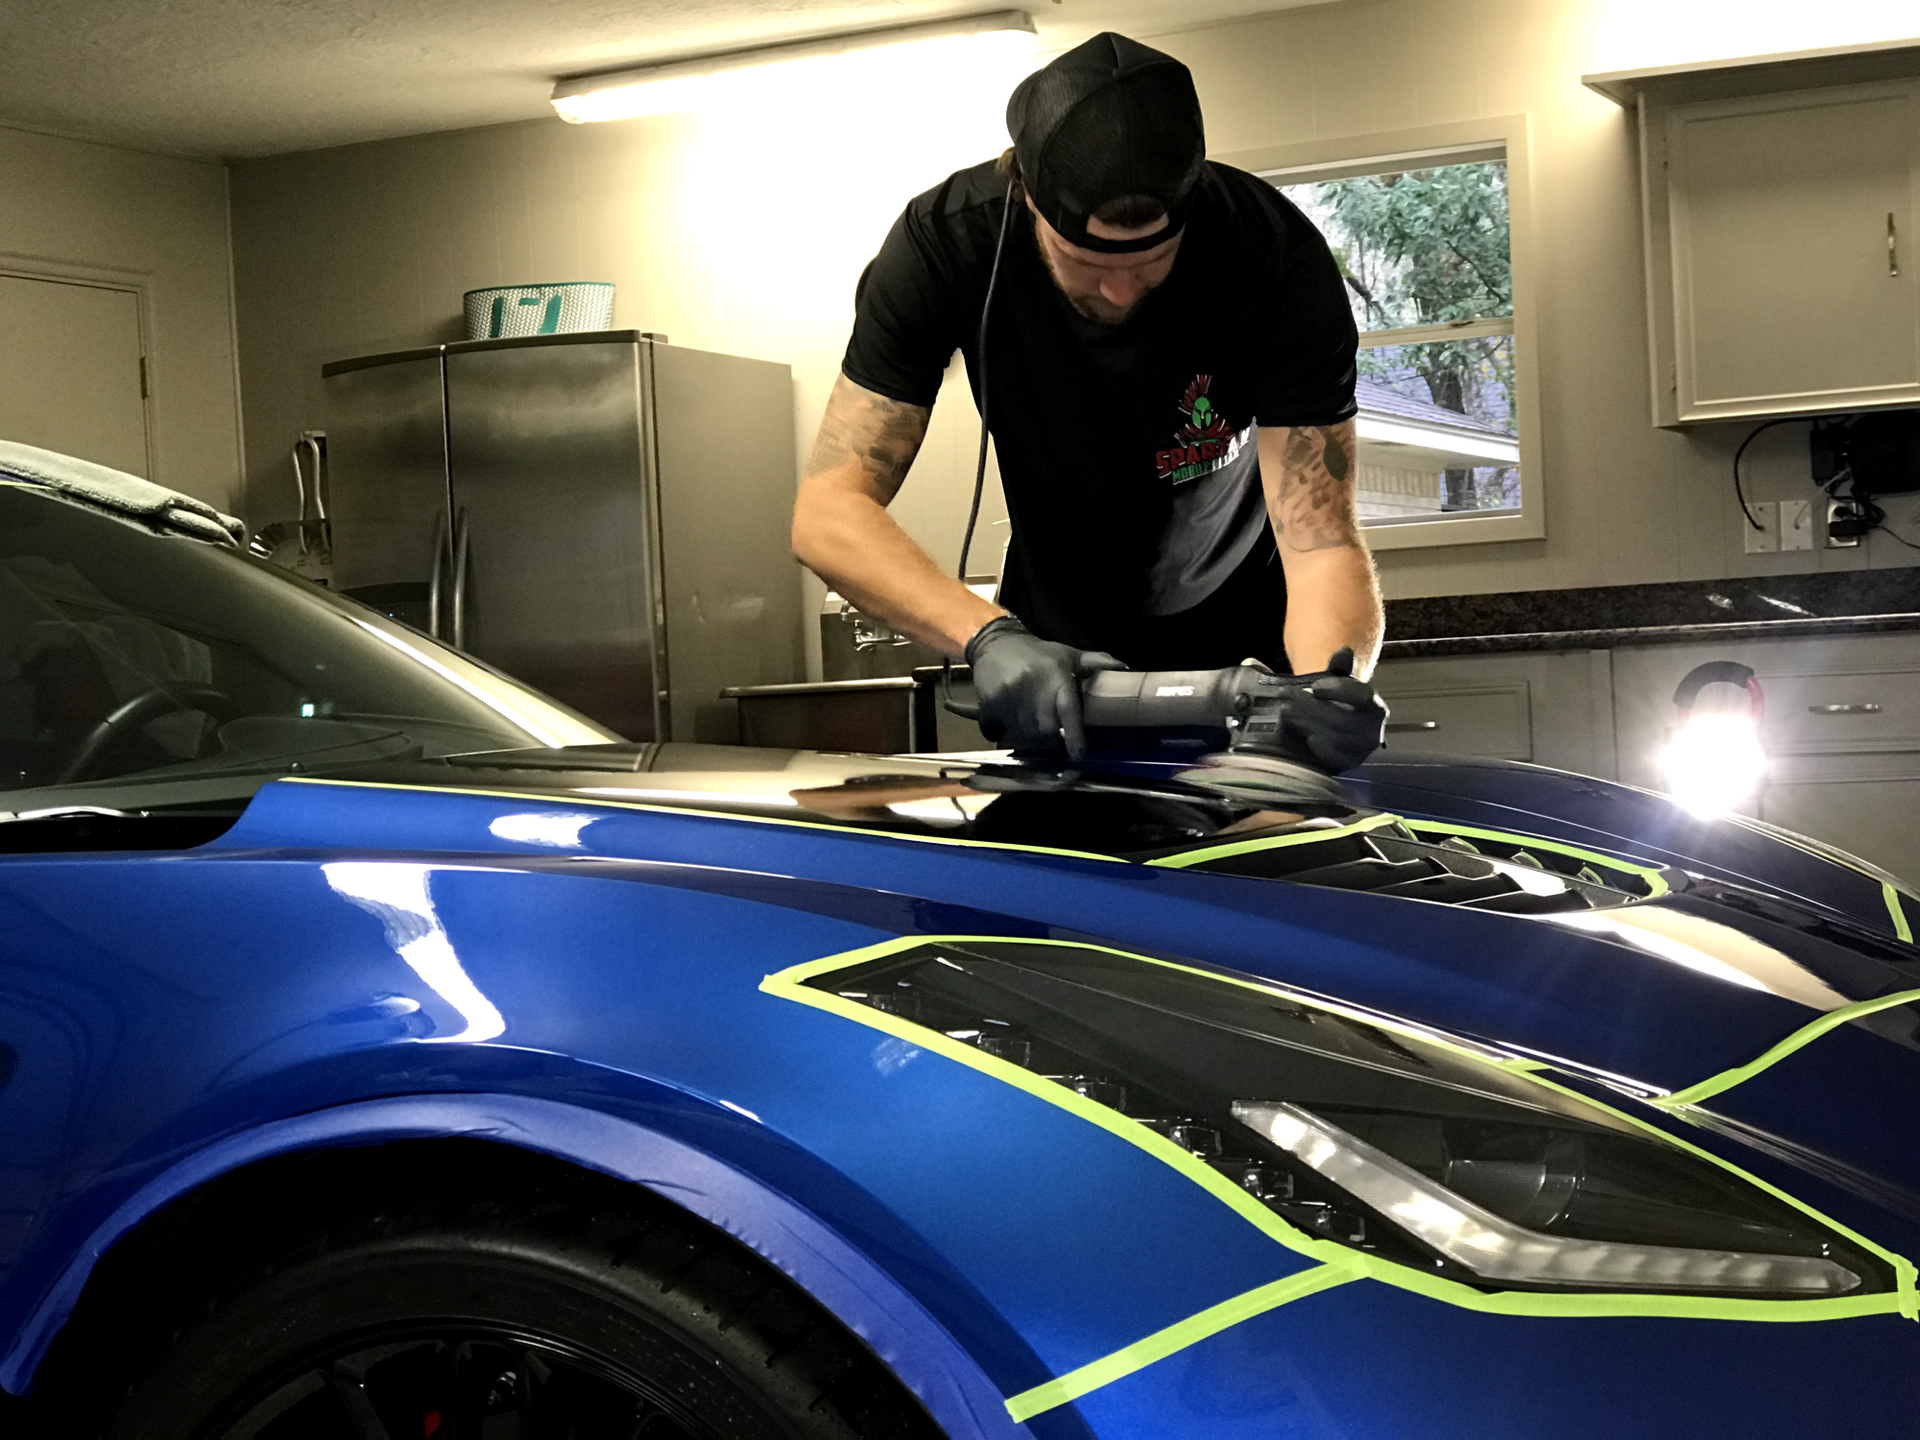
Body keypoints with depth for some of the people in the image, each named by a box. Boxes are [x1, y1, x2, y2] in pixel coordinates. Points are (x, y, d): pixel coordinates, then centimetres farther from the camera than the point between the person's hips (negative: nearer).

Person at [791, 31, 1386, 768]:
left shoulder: (1278, 257, -28)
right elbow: (828, 511, -29)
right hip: (1058, 653, 1)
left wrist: (1332, 683, -53)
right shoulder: (946, 240, -25)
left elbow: (1321, 540, -31)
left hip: (1245, 643, -1)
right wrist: (988, 637, -46)